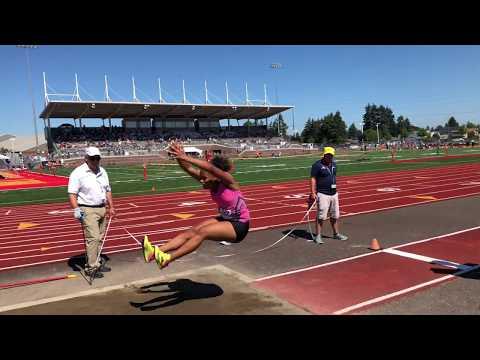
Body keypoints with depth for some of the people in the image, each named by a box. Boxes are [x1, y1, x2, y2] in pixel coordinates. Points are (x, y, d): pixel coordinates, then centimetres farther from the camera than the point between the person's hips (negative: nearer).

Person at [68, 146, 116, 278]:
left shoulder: (102, 172, 12)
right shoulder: (78, 173, -9)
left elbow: (108, 191, 19)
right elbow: (72, 194, -13)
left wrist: (111, 207, 16)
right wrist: (76, 209, -24)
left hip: (102, 209, 7)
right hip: (88, 210, -7)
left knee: (99, 238, 11)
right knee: (92, 238, -11)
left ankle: (97, 263, 22)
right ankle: (91, 268, -4)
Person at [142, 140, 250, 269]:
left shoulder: (228, 181, -22)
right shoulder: (212, 184, -5)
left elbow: (211, 168, -41)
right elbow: (188, 169, -15)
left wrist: (186, 157, -46)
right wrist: (179, 157, -33)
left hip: (239, 226, -7)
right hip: (225, 219, 7)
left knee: (202, 232, -23)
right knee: (192, 231, -10)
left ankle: (168, 258, -23)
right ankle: (156, 251, -18)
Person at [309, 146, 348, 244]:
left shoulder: (334, 164, 11)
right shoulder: (317, 165, -10)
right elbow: (313, 179, -12)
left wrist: (335, 190, 18)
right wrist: (313, 193, -19)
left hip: (334, 194, 7)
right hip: (322, 194, -7)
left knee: (335, 215, 15)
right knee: (321, 216, -6)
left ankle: (336, 234, 29)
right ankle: (318, 236, 3)